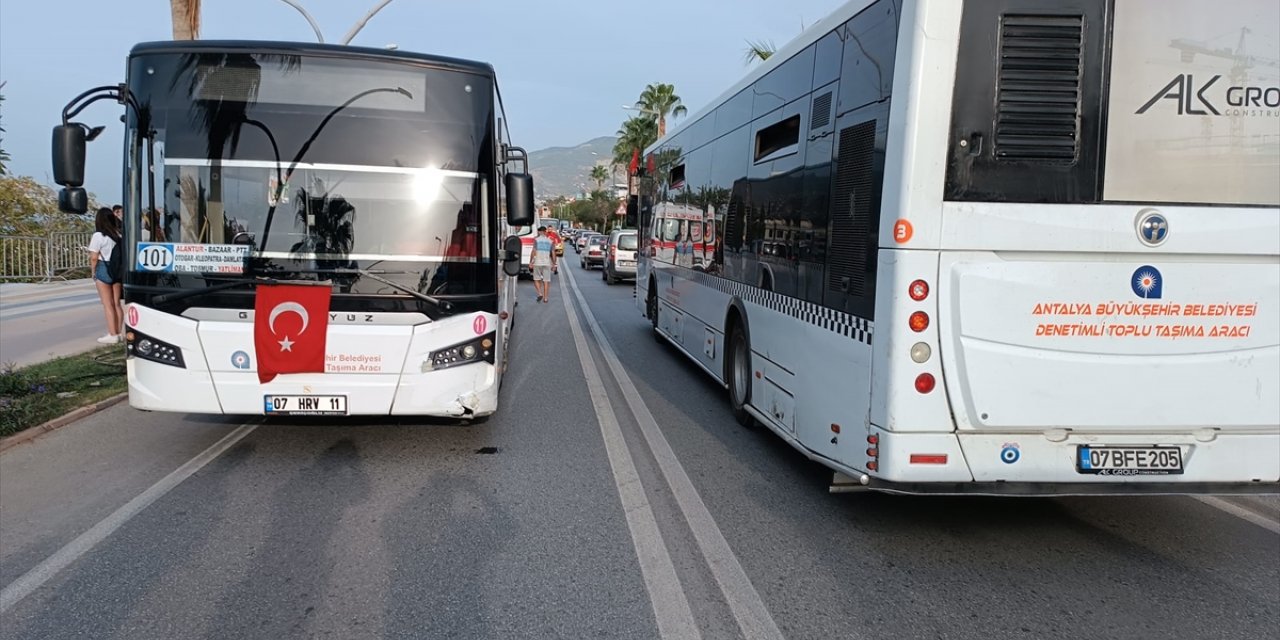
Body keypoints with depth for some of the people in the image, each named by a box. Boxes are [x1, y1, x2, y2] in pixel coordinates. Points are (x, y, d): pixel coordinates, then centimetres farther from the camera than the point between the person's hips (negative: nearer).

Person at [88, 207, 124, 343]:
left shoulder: (98, 236, -11)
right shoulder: (119, 234, 3)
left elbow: (94, 257, -12)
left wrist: (93, 272, 1)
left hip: (104, 269, -5)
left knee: (107, 304, 0)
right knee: (116, 303, 12)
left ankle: (112, 335, 1)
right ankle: (118, 333, 17)